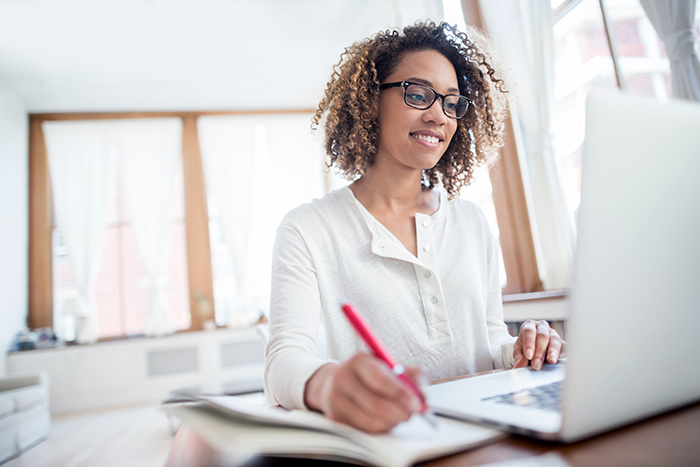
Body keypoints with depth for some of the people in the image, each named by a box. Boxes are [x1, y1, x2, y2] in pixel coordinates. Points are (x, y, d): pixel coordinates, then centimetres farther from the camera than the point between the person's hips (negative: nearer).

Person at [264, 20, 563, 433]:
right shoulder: (308, 230, -4)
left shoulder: (472, 223, 11)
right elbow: (284, 360, -15)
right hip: (381, 436, -3)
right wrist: (327, 383, -38)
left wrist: (517, 352, -7)